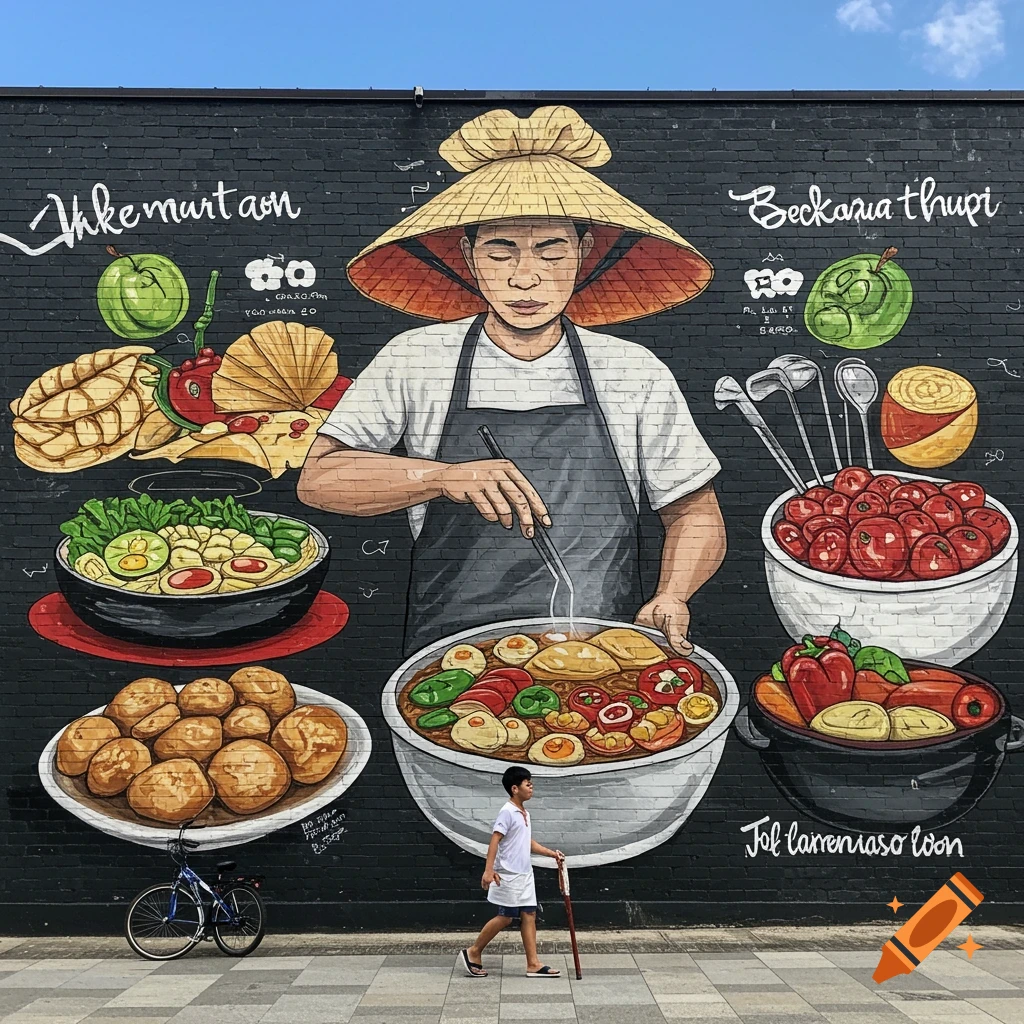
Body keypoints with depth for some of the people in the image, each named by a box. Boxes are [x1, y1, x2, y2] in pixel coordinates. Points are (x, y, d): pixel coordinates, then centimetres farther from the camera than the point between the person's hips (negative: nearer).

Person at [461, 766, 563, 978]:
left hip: (525, 874, 9)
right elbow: (494, 840, -21)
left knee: (529, 915, 5)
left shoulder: (525, 813, 13)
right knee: (505, 917, -3)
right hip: (508, 875, -9)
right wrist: (489, 870, -29)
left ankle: (533, 964, 7)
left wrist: (552, 853, 11)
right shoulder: (507, 812, -15)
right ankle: (473, 953, 12)